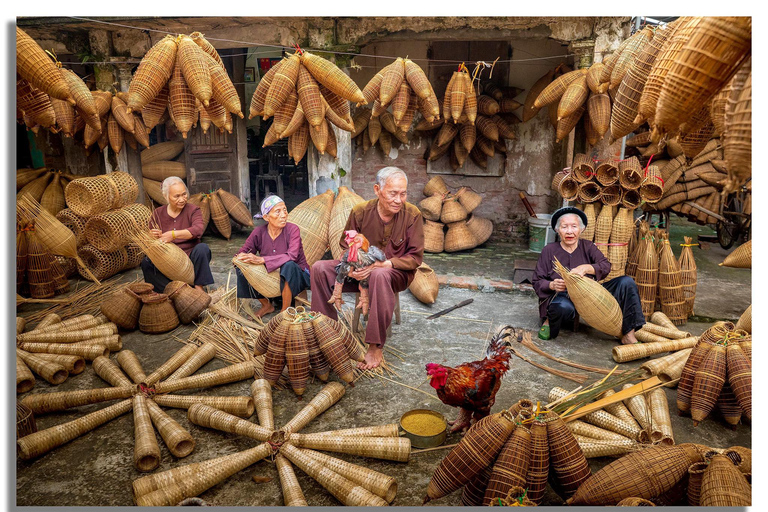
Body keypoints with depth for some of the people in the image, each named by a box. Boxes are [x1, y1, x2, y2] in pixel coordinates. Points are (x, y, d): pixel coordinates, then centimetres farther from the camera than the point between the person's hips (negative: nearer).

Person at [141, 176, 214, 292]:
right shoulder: (157, 215, 5)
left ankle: (199, 287, -25)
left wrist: (174, 234, -37)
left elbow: (198, 230, -24)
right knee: (146, 262, -24)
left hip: (190, 259, -2)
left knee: (202, 248, -31)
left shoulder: (193, 211, -2)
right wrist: (153, 237, -20)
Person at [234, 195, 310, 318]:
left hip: (296, 275, -4)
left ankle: (285, 311, -18)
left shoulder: (292, 229, -16)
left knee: (288, 265, -37)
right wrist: (242, 256, -30)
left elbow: (292, 256, -31)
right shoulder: (259, 232, -5)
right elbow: (243, 251, -4)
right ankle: (266, 305, 7)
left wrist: (261, 260, -39)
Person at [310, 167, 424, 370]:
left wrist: (385, 264, -29)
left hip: (397, 272, -3)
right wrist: (351, 267, -20)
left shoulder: (412, 215, -12)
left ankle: (375, 348, -34)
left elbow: (415, 257, -13)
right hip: (363, 269, 4)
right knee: (319, 268, -16)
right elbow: (345, 247, 3)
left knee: (379, 275, -40)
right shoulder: (360, 212, -6)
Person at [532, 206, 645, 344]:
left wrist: (585, 268, -23)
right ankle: (549, 322, -5)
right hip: (562, 296, -4)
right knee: (564, 307, -43)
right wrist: (552, 285, -20)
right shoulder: (549, 250, 6)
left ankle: (628, 335, -14)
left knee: (626, 282, -13)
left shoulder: (587, 246, 14)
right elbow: (537, 282, 3)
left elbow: (606, 265, -2)